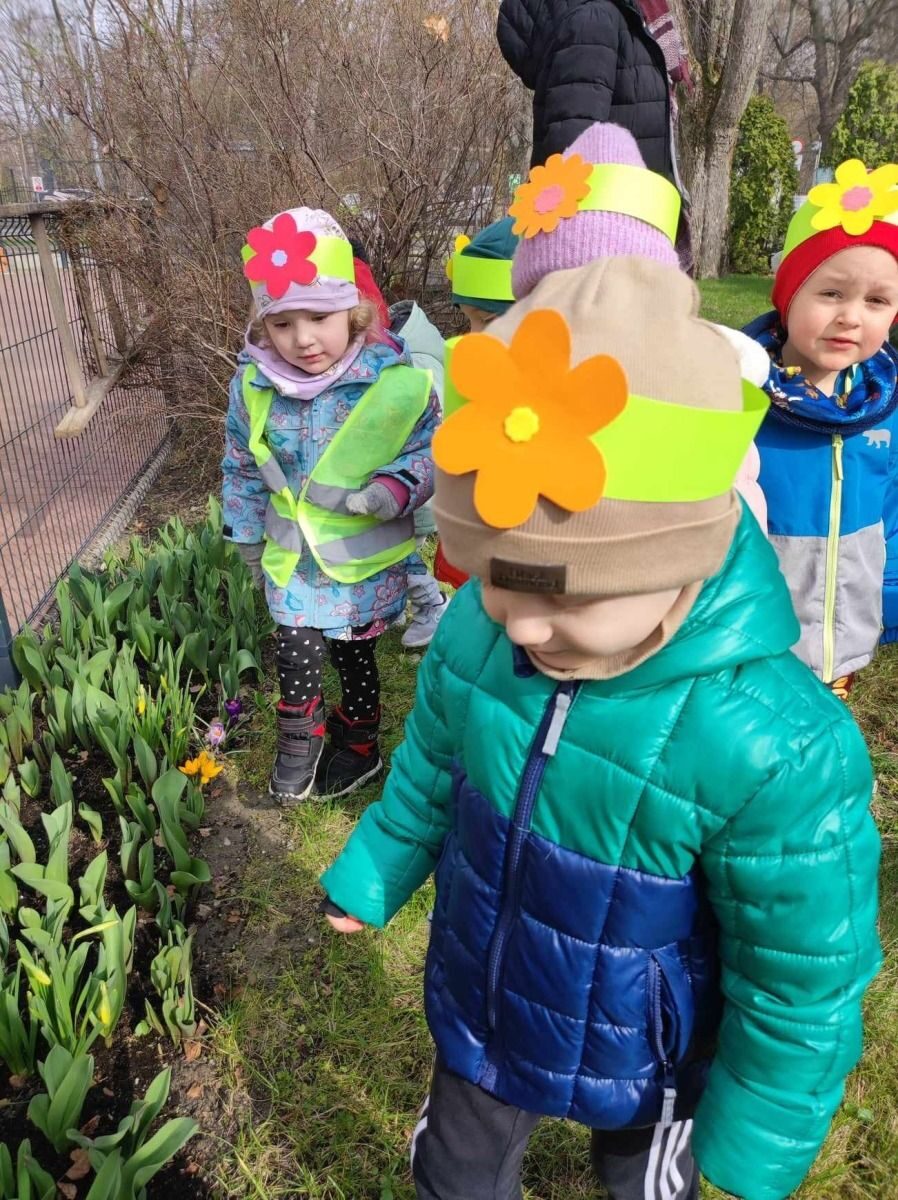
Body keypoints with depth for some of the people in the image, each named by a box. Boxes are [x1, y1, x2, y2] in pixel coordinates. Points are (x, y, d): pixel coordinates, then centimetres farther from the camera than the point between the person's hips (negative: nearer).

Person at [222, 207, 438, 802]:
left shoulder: (394, 381, -20)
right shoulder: (254, 384, -8)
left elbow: (433, 450, -8)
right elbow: (243, 466, 7)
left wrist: (395, 488, -26)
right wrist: (247, 533, 15)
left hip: (369, 558, -2)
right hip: (294, 558, 2)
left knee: (355, 654, 16)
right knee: (296, 656, 2)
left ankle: (358, 745, 42)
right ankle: (300, 739, 33)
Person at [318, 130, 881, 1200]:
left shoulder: (775, 752, -38)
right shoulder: (475, 631, -24)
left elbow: (803, 988, -21)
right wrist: (370, 874, 11)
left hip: (643, 1067, -3)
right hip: (478, 1013, 4)